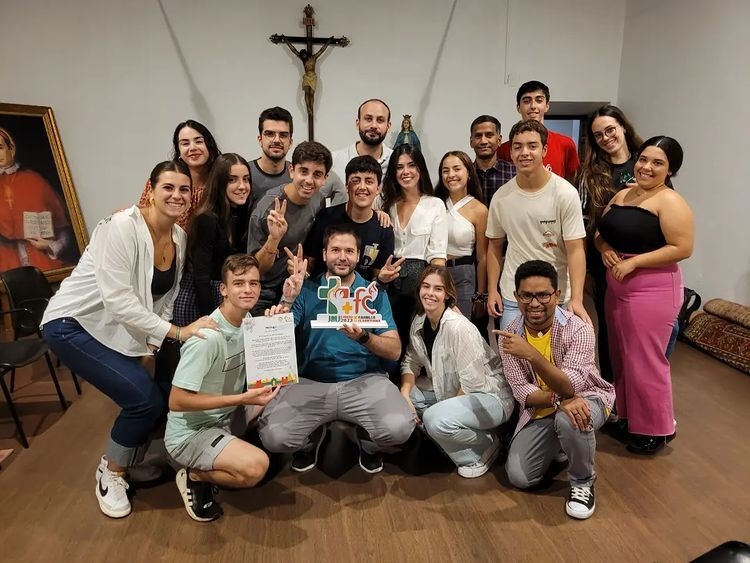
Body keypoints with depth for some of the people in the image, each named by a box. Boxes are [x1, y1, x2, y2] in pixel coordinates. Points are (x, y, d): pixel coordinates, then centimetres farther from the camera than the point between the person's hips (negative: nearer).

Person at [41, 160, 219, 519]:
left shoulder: (179, 237, -2)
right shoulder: (122, 227, -25)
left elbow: (166, 298, 5)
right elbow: (118, 300, -31)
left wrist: (152, 345, -4)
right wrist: (177, 332, -33)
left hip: (119, 330, 8)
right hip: (72, 324, -7)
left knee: (154, 401, 3)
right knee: (145, 399, -18)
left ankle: (127, 463, 34)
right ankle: (111, 472, 10)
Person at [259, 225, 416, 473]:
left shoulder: (374, 293, 5)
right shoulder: (306, 291, 5)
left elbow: (394, 351, -3)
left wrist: (364, 338, -23)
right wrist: (285, 304, -24)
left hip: (364, 380, 0)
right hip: (311, 383, 1)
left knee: (399, 428, -27)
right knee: (273, 437, -22)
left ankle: (368, 444, 13)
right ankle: (312, 438, 17)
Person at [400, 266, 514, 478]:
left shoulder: (458, 327, -25)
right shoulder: (419, 322, -2)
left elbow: (472, 382, -24)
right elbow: (411, 362, 3)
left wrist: (446, 406, -14)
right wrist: (405, 393, -14)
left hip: (488, 394, -8)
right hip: (447, 391, 8)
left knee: (436, 419, -32)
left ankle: (486, 446, -3)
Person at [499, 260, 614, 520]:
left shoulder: (578, 329, -23)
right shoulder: (509, 335, -13)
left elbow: (570, 387, -33)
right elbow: (522, 391, -15)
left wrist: (531, 355, -47)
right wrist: (559, 401, -34)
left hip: (586, 398, -3)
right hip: (540, 410, 3)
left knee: (568, 421, -39)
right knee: (519, 476, -11)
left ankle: (583, 482, -7)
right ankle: (559, 446, 21)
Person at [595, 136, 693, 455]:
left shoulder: (670, 202, -12)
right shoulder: (622, 195, 12)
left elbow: (682, 248, -19)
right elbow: (601, 233, 17)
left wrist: (633, 261, -19)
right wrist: (605, 249, -5)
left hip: (653, 290, -8)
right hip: (616, 288, 8)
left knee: (645, 360, 0)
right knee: (621, 356, 17)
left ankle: (655, 429, 18)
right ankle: (628, 416, 33)